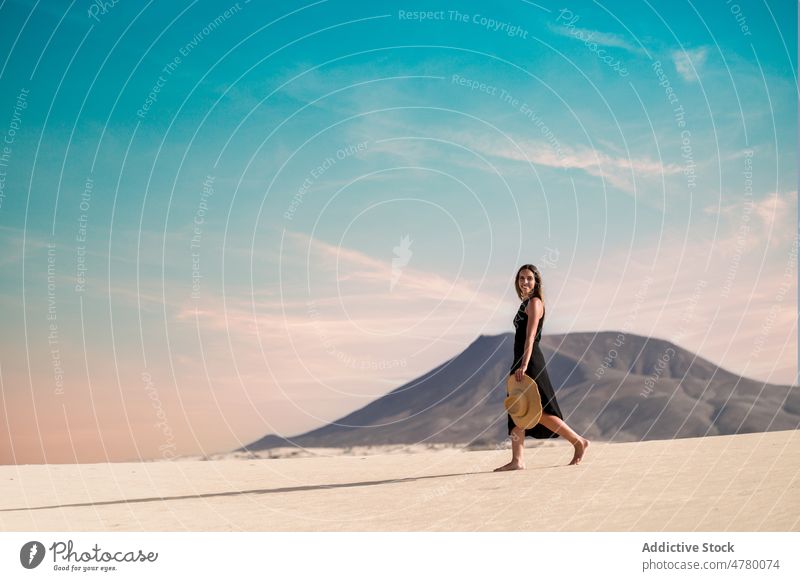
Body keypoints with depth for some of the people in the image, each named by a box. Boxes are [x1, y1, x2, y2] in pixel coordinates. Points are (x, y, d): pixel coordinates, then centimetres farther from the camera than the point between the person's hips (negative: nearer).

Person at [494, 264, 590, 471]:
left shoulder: (534, 302, -9)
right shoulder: (525, 303, 19)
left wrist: (524, 365, -25)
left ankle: (579, 442, 5)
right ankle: (518, 460, 2)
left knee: (540, 411, -6)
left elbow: (530, 337, -18)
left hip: (530, 361, -10)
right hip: (521, 361, 10)